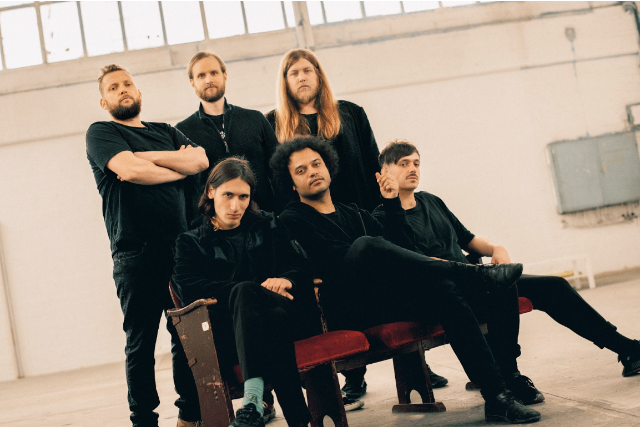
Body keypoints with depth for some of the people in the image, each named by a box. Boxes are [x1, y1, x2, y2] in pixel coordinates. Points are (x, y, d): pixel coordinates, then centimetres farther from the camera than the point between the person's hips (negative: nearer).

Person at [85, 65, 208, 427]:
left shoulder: (165, 133, 22)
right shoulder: (101, 133, 7)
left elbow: (200, 160, 4)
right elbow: (129, 170, -12)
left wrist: (147, 157, -4)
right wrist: (179, 168, 2)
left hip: (181, 247, 4)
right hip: (137, 253, -4)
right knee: (141, 342, 0)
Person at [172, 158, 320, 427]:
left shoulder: (267, 226, 26)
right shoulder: (192, 242, 19)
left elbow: (302, 265, 16)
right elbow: (187, 288, -1)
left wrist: (286, 280, -10)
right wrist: (257, 289, -11)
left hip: (289, 317, 1)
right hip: (231, 335, -1)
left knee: (245, 292, -34)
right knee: (244, 290, -36)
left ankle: (253, 401, -47)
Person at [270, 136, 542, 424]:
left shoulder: (354, 214, 27)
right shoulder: (292, 220, 7)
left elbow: (402, 248, 18)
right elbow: (332, 264, -9)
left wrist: (392, 204, 8)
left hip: (380, 302, 6)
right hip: (342, 310, -6)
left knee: (443, 289, -23)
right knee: (365, 245, -33)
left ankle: (496, 397, -24)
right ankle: (476, 274, -26)